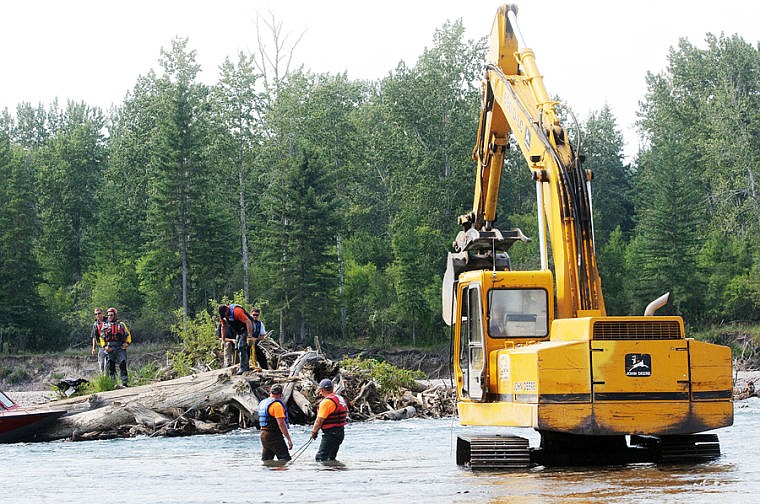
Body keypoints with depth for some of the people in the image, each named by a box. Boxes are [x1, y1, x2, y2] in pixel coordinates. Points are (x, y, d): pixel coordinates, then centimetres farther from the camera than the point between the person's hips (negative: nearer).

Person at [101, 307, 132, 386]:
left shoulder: (121, 325, 11)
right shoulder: (105, 326, 14)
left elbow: (128, 334, 12)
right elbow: (102, 338, 14)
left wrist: (127, 343, -6)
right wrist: (104, 346, -2)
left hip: (120, 348, -2)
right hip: (110, 349, 2)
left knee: (122, 365, -12)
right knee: (110, 366, 1)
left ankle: (124, 382, -13)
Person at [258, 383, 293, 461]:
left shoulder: (262, 403, 13)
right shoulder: (277, 405, -15)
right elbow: (281, 424, -20)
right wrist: (289, 439, -17)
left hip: (263, 434, 9)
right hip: (274, 436, -9)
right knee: (286, 459, -5)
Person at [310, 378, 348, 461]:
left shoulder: (326, 402, -16)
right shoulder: (340, 399, 12)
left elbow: (320, 420, -17)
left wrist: (314, 431, -2)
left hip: (330, 435, -10)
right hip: (340, 432, 10)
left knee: (321, 458, -11)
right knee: (331, 458, 16)